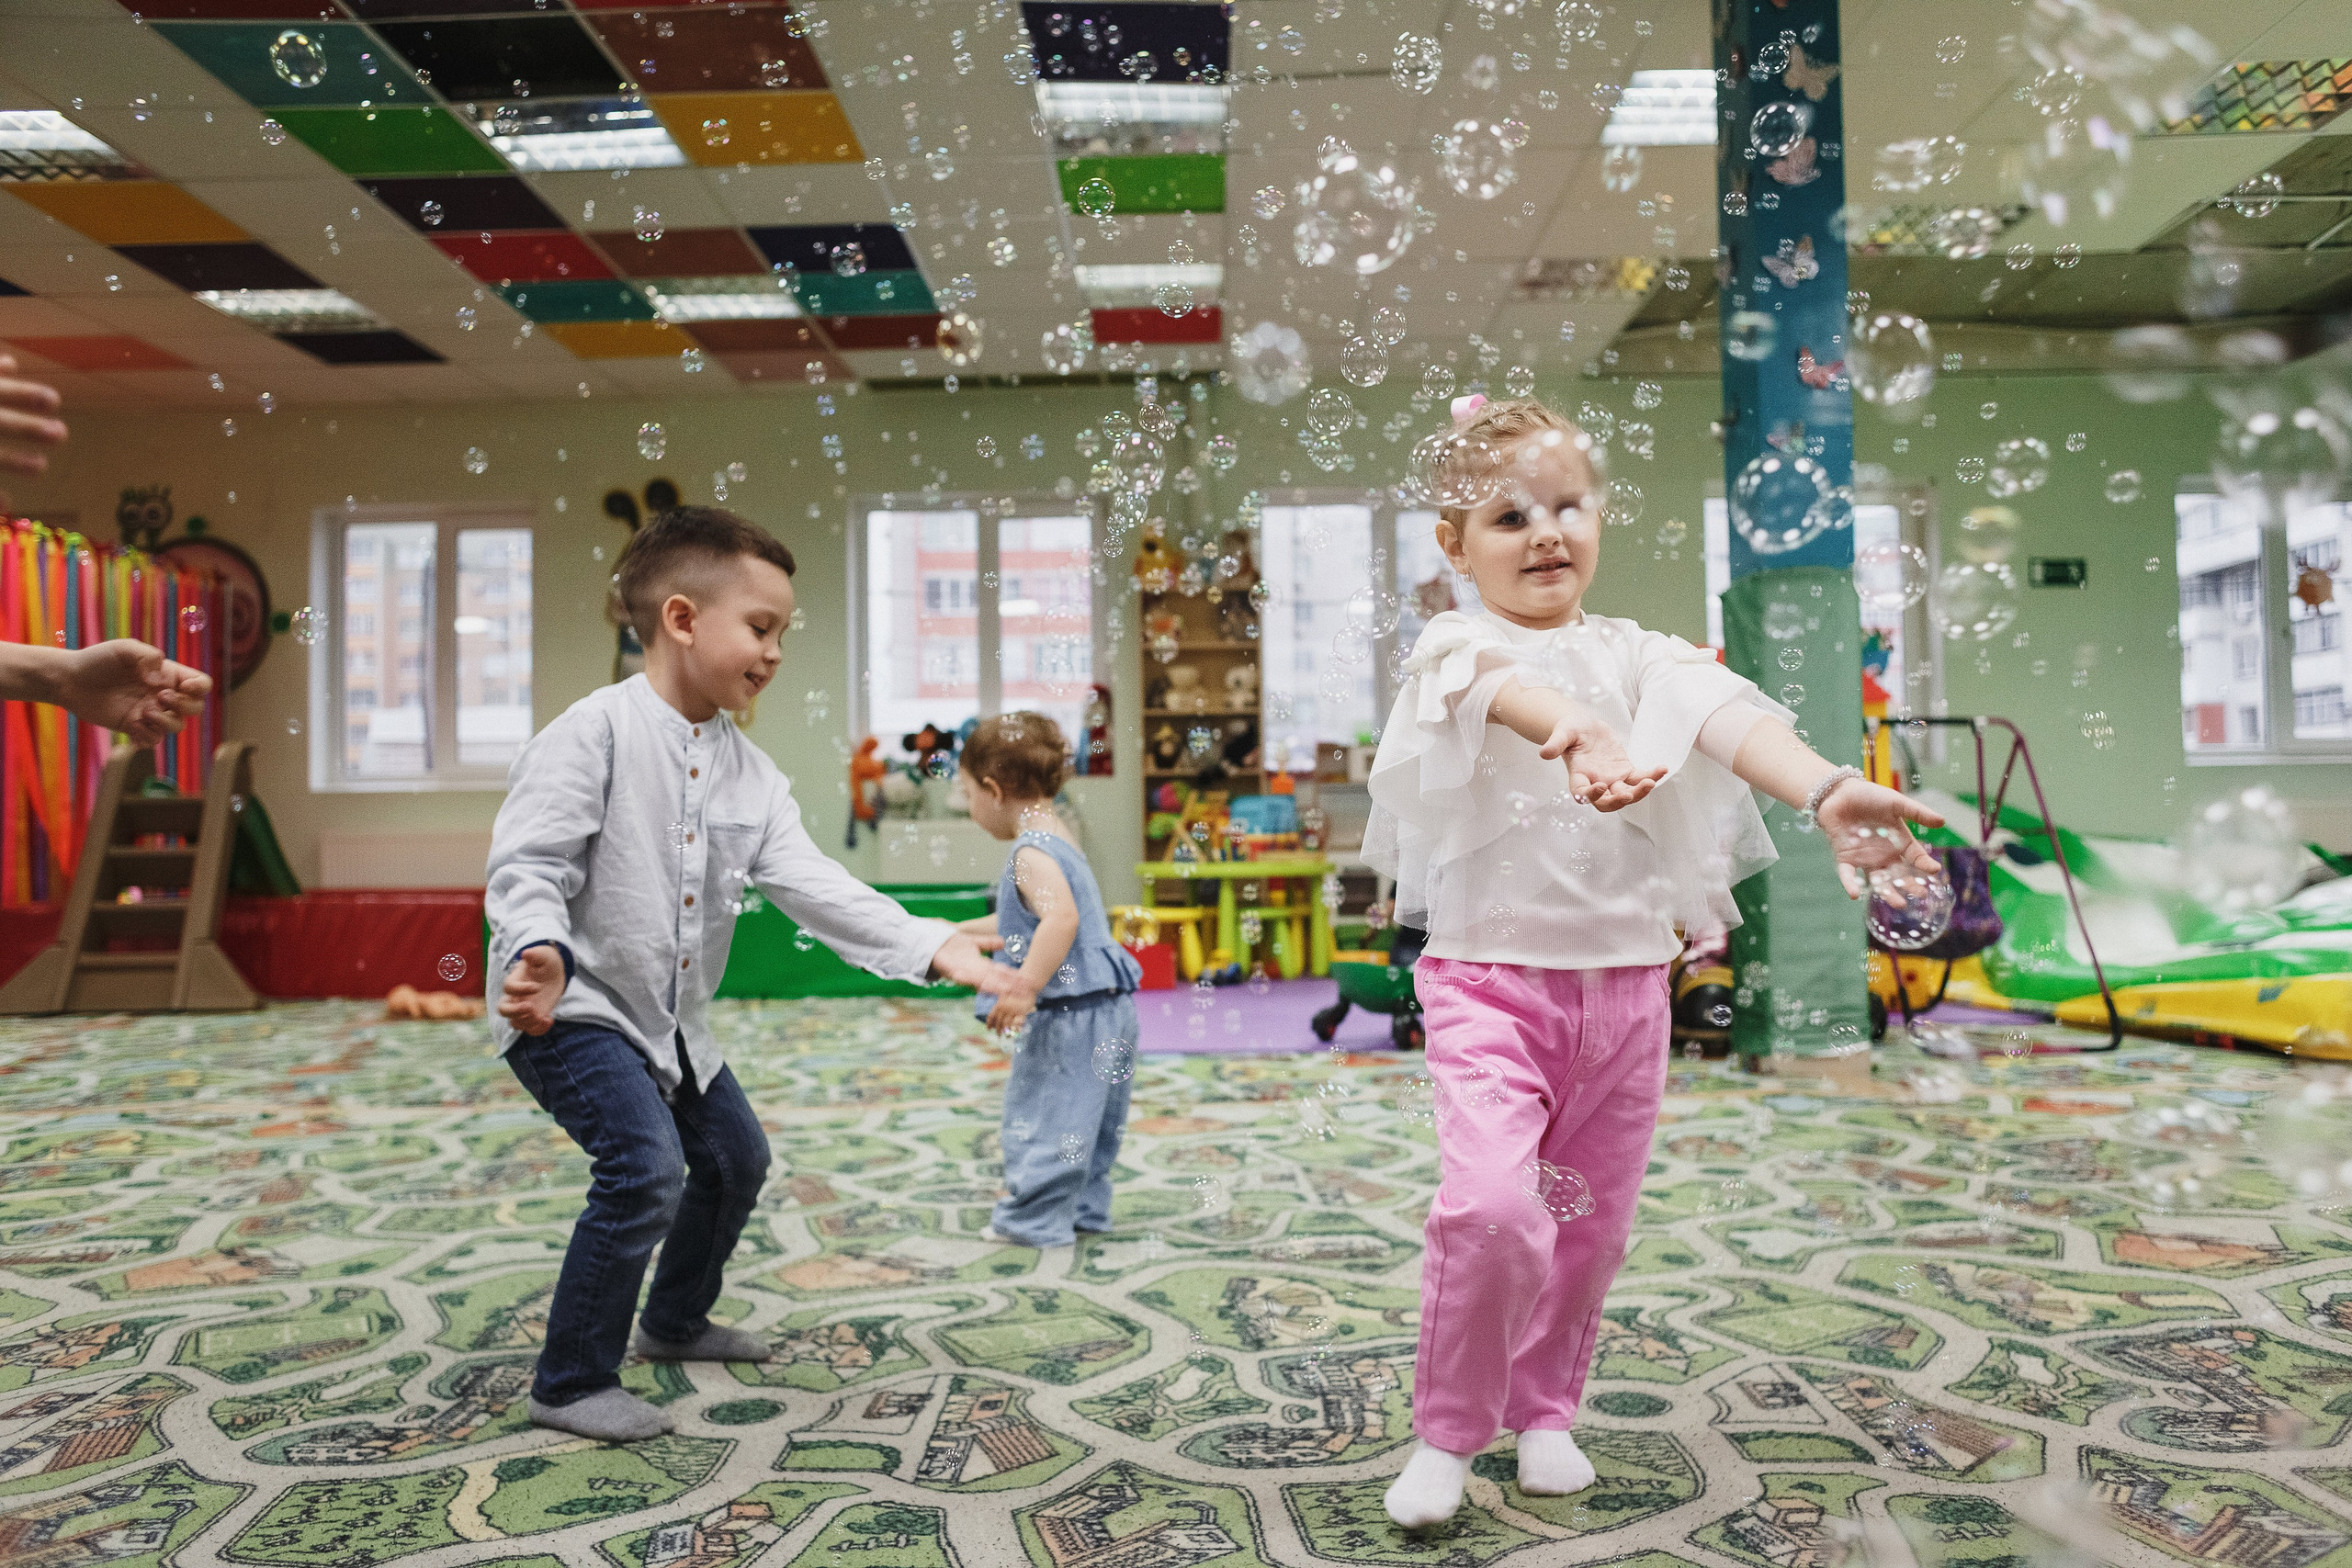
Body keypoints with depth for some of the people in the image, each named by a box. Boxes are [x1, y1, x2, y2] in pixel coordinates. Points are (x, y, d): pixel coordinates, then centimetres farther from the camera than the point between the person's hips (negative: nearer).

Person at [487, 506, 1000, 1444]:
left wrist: (933, 947, -19)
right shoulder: (596, 733, -19)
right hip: (571, 1011, -8)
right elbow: (527, 862, -24)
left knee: (736, 1155, 18)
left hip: (669, 1019, 9)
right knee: (644, 1166, -21)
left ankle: (675, 1322, 42)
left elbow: (811, 883, -7)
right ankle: (571, 1385, -2)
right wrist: (541, 955, -45)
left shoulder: (749, 772, 1)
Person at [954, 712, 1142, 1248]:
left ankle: (1034, 1219, 13)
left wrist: (1027, 987, -35)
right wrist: (957, 931, 38)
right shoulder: (1057, 839, 16)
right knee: (1087, 1117, 20)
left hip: (1072, 1015, -10)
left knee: (1044, 1115, 3)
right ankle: (1084, 1208, 33)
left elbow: (1061, 917, -34)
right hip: (1106, 1008, 10)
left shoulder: (1031, 852, -16)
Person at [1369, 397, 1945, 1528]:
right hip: (1488, 976, -3)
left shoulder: (1639, 657, 6)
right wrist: (1573, 730, -53)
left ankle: (1543, 1410, 36)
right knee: (1491, 1204, -19)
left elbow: (1728, 717, -15)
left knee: (1591, 1223, 12)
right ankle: (1447, 1433, 6)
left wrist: (1827, 789, -36)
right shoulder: (1458, 647, -4)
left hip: (1626, 979, 4)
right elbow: (1502, 685, -29)